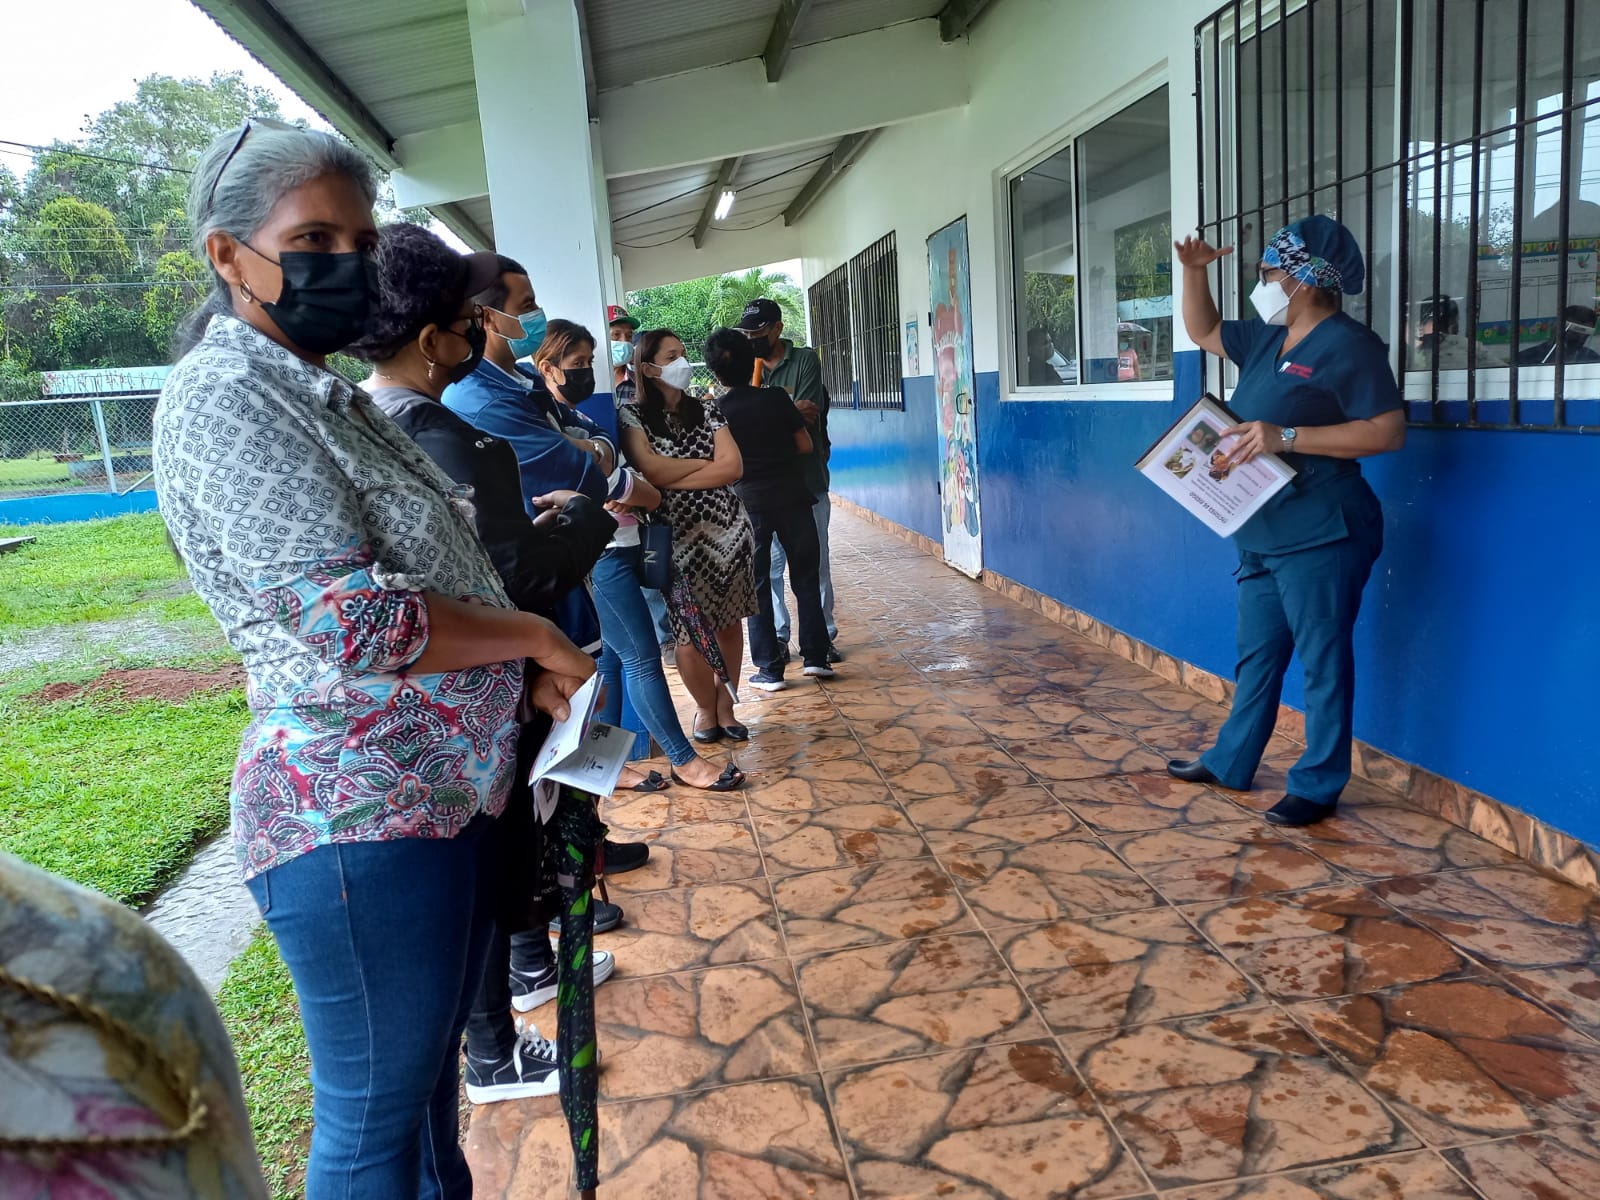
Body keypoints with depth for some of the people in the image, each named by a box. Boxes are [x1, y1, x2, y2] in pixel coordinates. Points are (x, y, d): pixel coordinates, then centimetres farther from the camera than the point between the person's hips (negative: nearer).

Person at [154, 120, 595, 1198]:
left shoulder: (326, 392, 15)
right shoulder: (223, 397, -16)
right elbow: (355, 619, -26)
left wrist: (521, 667, 7)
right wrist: (530, 634, -11)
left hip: (451, 788, 10)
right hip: (359, 821, -9)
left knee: (433, 1078, 25)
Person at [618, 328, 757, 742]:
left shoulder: (707, 409, 7)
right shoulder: (632, 415, -2)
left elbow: (734, 468, -6)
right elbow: (652, 471, -18)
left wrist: (674, 478, -13)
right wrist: (709, 462, -7)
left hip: (729, 531, 3)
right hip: (677, 537, -3)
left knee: (729, 622, 7)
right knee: (691, 633, 3)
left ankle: (725, 706, 22)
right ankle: (705, 709, 23)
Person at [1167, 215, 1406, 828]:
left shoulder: (1347, 345, -13)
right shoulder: (1267, 339, 13)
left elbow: (1388, 432, -19)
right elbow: (1203, 331, 28)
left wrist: (1287, 437, -24)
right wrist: (1193, 272, 11)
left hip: (1320, 536, -9)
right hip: (1264, 536, 9)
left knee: (1322, 662, 1)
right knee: (1256, 655, 17)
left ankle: (1318, 788, 12)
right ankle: (1230, 764, 29)